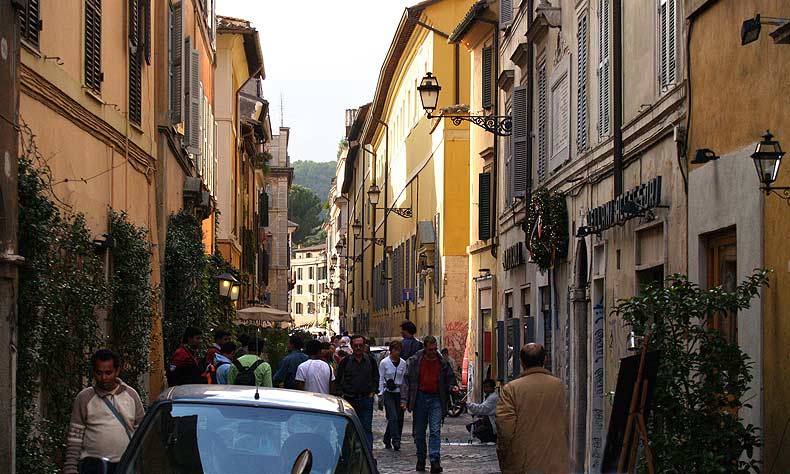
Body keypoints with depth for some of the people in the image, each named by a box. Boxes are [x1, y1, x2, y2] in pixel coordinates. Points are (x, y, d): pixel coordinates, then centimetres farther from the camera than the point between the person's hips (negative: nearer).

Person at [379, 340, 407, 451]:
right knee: (393, 417, -14)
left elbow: (405, 379, 12)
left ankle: (387, 440, 17)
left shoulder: (403, 363, 8)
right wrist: (381, 394, -4)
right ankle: (396, 441, -14)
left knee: (399, 418, 2)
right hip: (388, 393, -3)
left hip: (399, 393, 3)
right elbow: (381, 379, 2)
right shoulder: (384, 362, 0)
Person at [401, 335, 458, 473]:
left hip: (436, 399, 0)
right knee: (419, 432, 8)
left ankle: (435, 460, -13)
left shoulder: (442, 362, 3)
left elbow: (450, 378, 17)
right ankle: (420, 460, 20)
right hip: (420, 398, 1)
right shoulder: (414, 361, 1)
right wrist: (404, 399, -6)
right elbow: (407, 380, 1)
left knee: (435, 430, -10)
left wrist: (452, 387, -5)